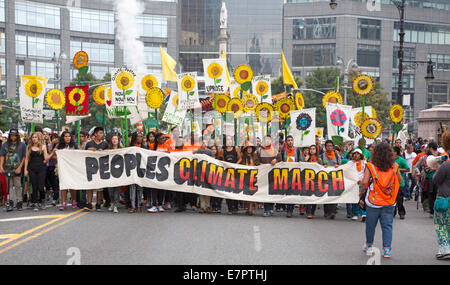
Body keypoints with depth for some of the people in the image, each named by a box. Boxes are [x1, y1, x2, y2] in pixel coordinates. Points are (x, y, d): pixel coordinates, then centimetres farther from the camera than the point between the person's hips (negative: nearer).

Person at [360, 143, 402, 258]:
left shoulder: (370, 166, -12)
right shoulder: (394, 166, -4)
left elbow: (364, 182, -17)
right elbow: (400, 181, 7)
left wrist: (363, 190, 4)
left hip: (373, 201, -1)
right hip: (389, 202, 1)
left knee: (370, 224, 14)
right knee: (387, 225, 8)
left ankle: (369, 246, 29)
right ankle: (387, 249, 3)